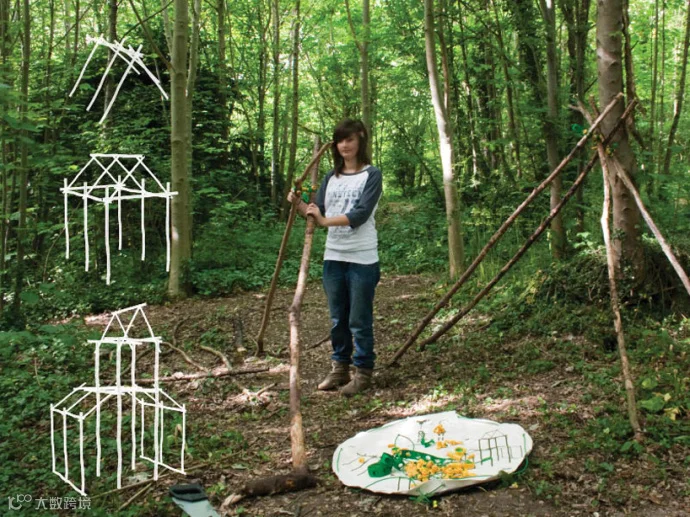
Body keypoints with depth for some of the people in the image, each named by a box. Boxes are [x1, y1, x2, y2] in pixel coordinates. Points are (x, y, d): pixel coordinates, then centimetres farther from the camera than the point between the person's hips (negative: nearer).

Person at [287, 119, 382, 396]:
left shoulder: (372, 175, -4)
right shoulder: (331, 177, 13)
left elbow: (360, 214, -17)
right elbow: (318, 213, 11)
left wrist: (325, 221, -25)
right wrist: (298, 204, -8)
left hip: (362, 259, -6)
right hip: (333, 257, 6)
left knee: (360, 320, 0)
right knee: (337, 319, 14)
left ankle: (363, 372, 13)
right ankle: (339, 368, 26)